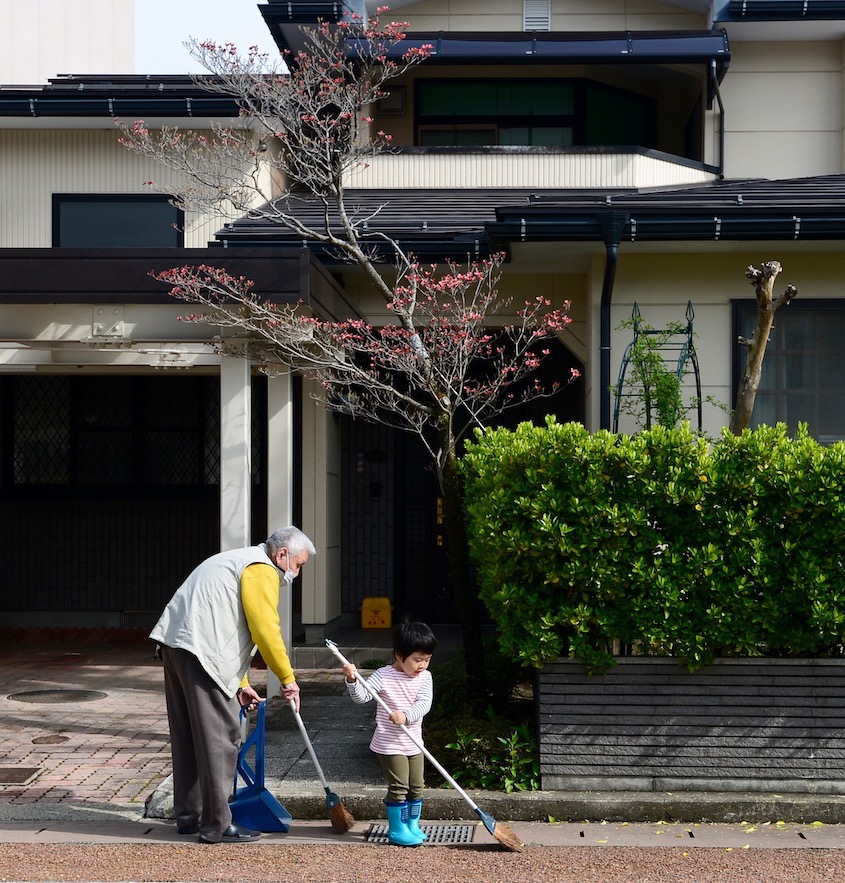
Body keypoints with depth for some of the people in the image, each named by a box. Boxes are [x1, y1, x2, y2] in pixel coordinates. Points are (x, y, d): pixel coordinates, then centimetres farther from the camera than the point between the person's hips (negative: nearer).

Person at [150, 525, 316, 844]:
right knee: (219, 738, -5)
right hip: (200, 653, -10)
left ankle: (188, 816, 24)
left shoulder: (239, 560, 28)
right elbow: (266, 631, -11)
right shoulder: (262, 570, -4)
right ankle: (217, 825, -1)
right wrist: (288, 678, -1)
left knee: (187, 736, 16)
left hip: (173, 644, 10)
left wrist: (240, 684, 27)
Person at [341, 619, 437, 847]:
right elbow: (362, 696, -18)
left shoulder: (425, 677, 0)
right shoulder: (383, 676, -12)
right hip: (390, 744, -5)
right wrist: (353, 680, -37)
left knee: (416, 786, 13)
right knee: (398, 787, -4)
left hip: (413, 743, 5)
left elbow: (424, 703, -14)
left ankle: (412, 825, 30)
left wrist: (406, 715, -31)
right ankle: (397, 830, 8)